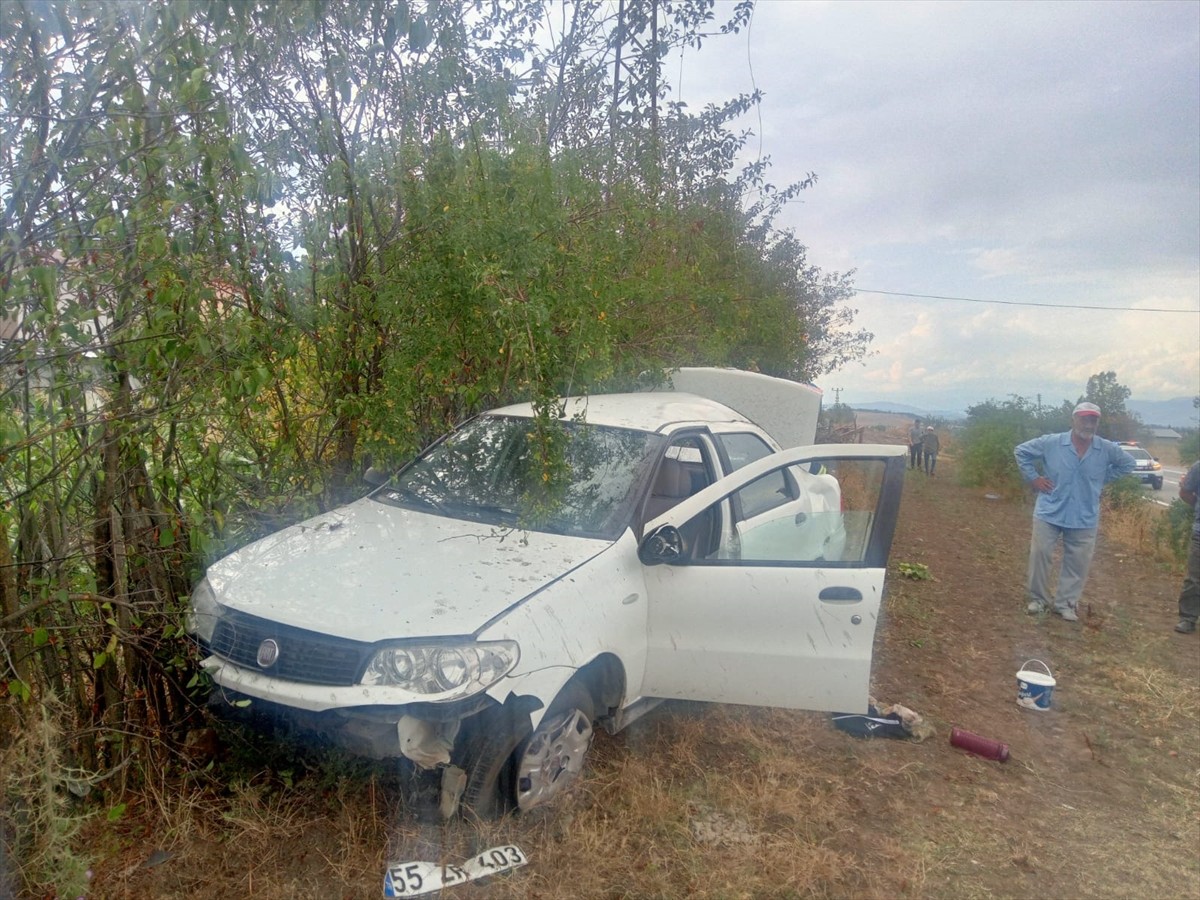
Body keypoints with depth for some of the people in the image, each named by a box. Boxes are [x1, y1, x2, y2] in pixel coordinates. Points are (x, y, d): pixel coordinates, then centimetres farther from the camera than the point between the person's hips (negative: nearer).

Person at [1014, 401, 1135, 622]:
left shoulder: (1108, 450, -5)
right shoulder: (1051, 443, -10)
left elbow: (1128, 463, 14)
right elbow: (1021, 451, 2)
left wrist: (1103, 480, 4)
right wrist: (1033, 478, -4)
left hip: (1084, 519, 2)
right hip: (1049, 513, -1)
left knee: (1078, 563, 7)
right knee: (1040, 555, 2)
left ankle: (1065, 603, 22)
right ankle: (1038, 599, 19)